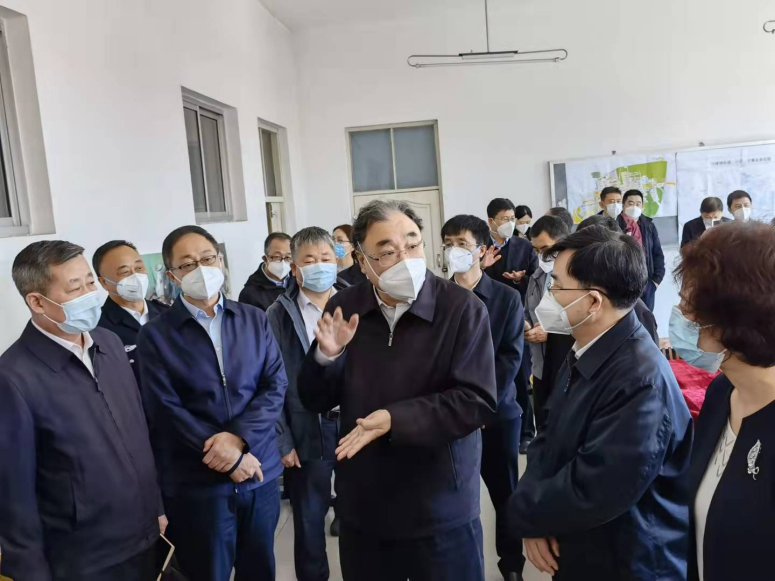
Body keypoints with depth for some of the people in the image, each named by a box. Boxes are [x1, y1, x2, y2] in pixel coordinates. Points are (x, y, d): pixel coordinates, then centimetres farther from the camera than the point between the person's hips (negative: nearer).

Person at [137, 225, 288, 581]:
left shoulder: (255, 320, 3)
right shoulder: (156, 335, -5)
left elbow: (276, 385, -2)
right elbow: (166, 410, -11)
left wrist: (237, 436, -17)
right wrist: (229, 458, -14)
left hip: (261, 473, 3)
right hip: (197, 484, -3)